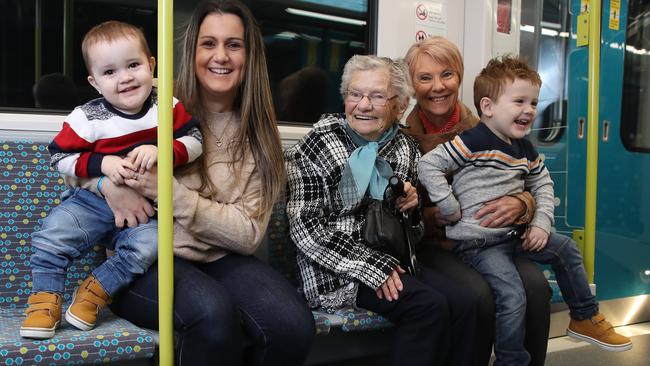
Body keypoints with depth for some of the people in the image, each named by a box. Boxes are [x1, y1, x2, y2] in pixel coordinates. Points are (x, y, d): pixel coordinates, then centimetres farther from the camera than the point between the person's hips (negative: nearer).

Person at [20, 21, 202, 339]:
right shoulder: (87, 118, -9)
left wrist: (161, 151, -24)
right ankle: (45, 298, 9)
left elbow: (194, 140, -5)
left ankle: (95, 291, -1)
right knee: (50, 237, -17)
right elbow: (61, 157, -6)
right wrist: (102, 163, -23)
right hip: (93, 201, 0)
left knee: (146, 246, -26)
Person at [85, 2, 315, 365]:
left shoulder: (258, 136, 2)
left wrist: (169, 191, -18)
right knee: (214, 313, -34)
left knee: (294, 327, -26)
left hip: (219, 261, 2)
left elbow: (248, 234, -7)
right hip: (144, 259, -2)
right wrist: (110, 182, -15)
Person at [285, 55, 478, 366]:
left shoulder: (406, 147, 8)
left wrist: (411, 203, -4)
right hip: (335, 270, -5)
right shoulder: (319, 143, -7)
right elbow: (304, 226, -14)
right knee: (429, 306, -23)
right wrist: (370, 266, -19)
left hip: (391, 261, 5)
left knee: (464, 304, -16)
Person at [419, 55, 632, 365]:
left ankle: (585, 319, 33)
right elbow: (428, 165, -20)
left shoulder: (525, 149, 8)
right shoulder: (473, 142, -17)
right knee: (513, 296, -21)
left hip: (515, 234, 9)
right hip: (478, 243, -8)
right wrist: (450, 207, -20)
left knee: (566, 248, 14)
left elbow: (542, 185, 18)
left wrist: (542, 224, 4)